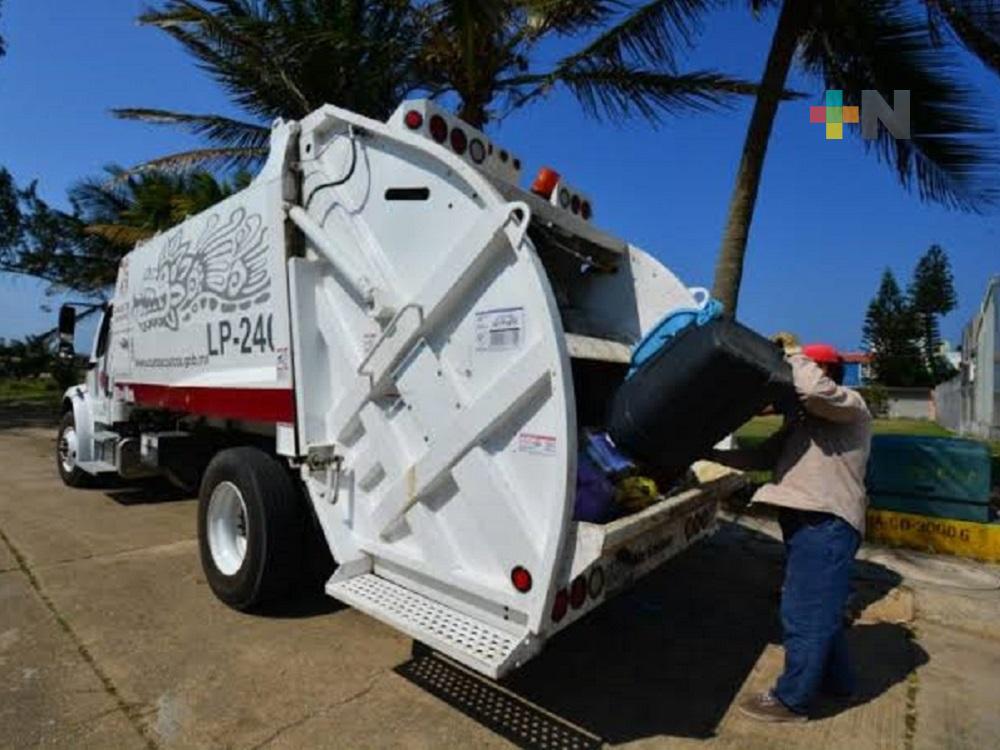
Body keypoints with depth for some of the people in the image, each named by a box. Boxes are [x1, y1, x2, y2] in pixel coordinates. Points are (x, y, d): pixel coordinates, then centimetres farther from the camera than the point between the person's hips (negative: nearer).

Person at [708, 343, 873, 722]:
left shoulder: (850, 405, -5)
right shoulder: (800, 422, 21)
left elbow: (815, 389, -28)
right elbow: (761, 457, 22)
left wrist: (792, 355, -10)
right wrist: (713, 454, 16)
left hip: (827, 525, -9)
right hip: (807, 523, 9)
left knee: (805, 613, 0)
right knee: (820, 609, 23)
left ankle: (791, 699, 14)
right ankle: (836, 679, 41)